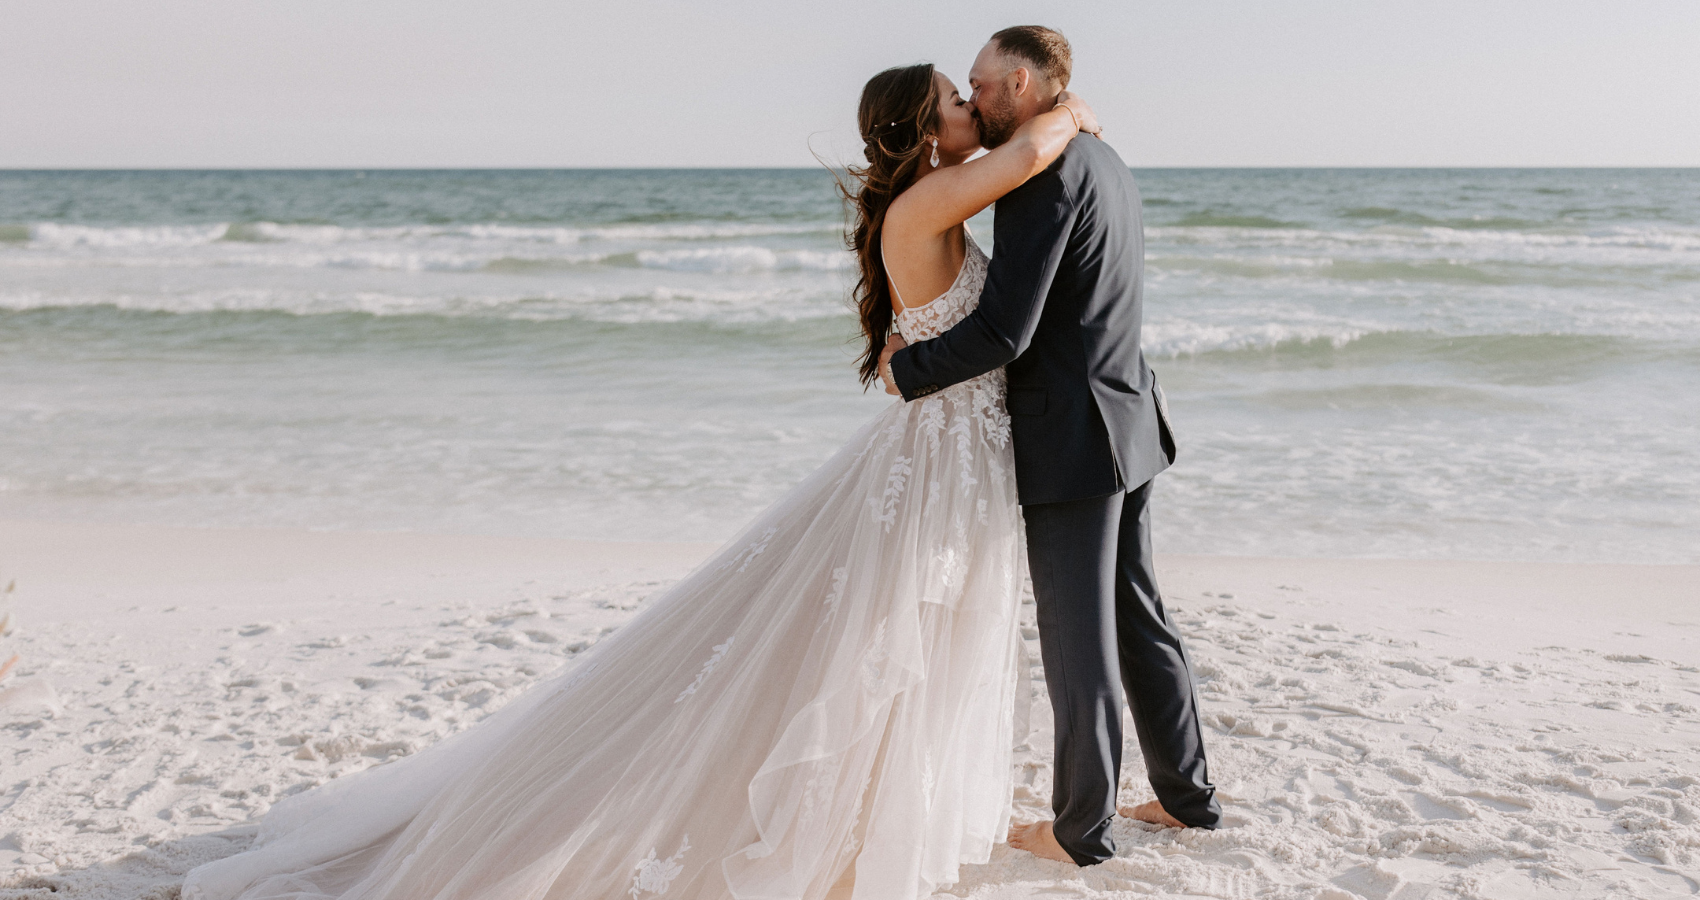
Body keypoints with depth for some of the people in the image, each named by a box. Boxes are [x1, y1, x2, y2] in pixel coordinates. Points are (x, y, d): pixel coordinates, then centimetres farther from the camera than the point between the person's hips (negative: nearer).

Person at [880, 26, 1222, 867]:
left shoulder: (1044, 176, -18)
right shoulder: (1103, 162, 13)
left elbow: (1003, 332, -24)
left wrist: (906, 370, -8)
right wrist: (930, 335, 14)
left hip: (1070, 441, -9)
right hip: (1125, 424, 10)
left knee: (1077, 641, 3)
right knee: (1137, 618, 18)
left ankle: (1081, 829, 16)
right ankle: (1186, 793, 30)